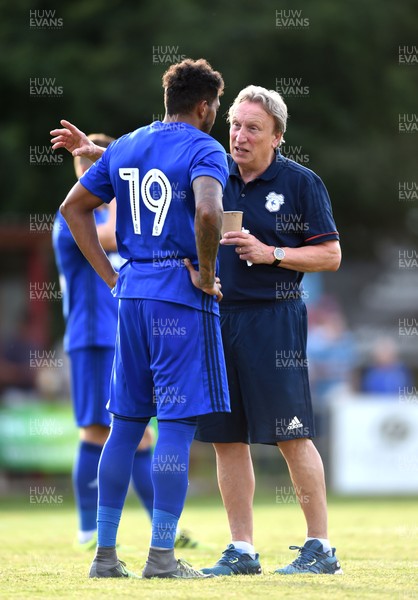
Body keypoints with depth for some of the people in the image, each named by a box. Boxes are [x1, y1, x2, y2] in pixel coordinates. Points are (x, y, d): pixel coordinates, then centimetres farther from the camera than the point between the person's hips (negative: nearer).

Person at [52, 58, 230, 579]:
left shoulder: (125, 148, 14)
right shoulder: (203, 150, -8)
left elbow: (74, 207, 17)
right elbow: (208, 213, -28)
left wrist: (110, 276, 14)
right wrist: (206, 274, -13)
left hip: (131, 294, 7)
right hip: (182, 298, -7)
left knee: (125, 423, 12)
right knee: (177, 423, -3)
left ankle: (105, 552, 12)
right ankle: (161, 555, -5)